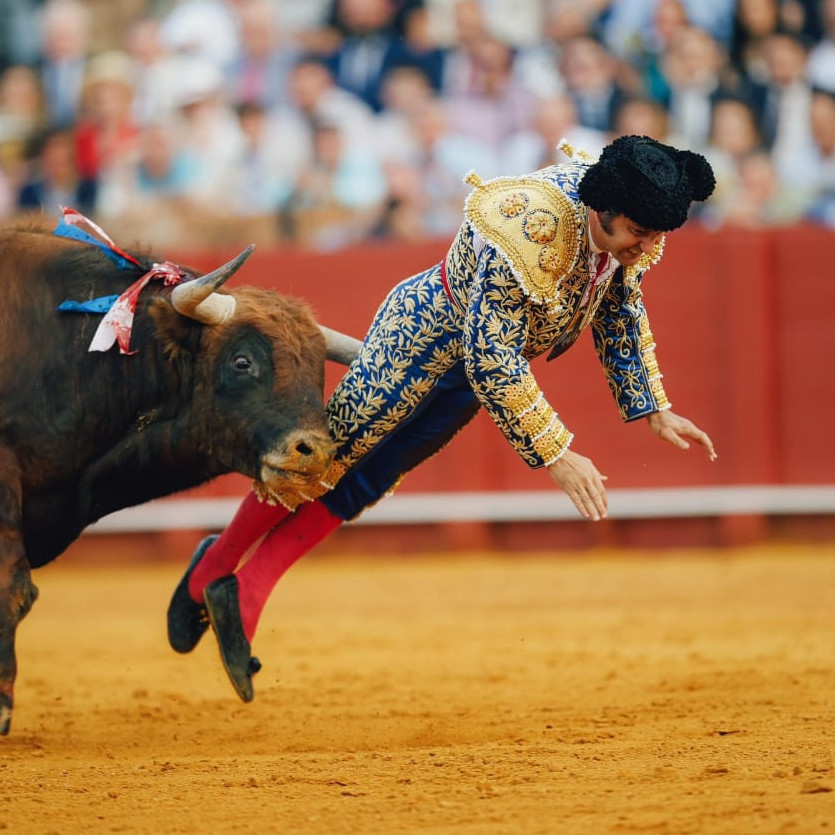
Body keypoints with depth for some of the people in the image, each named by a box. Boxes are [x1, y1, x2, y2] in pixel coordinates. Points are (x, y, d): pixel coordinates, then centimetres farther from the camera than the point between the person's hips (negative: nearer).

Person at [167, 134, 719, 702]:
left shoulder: (627, 231, -15)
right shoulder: (527, 233, -40)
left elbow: (621, 312, 6)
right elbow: (492, 363, -36)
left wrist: (654, 409, 6)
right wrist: (556, 456, -35)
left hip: (480, 352, 7)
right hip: (427, 329, -7)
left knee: (362, 484, 9)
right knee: (328, 455, 3)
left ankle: (247, 594, 14)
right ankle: (213, 569, 22)